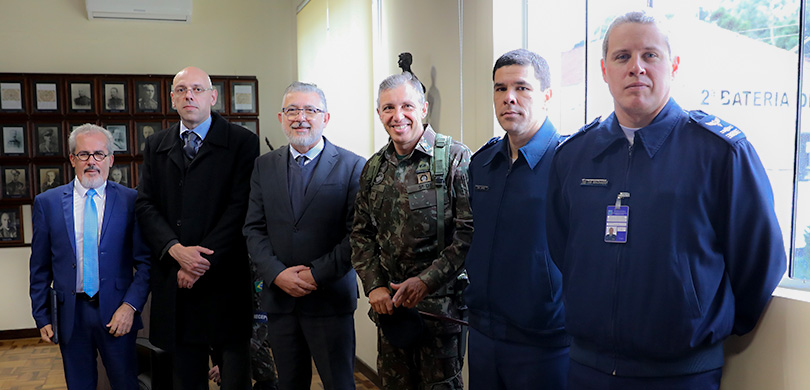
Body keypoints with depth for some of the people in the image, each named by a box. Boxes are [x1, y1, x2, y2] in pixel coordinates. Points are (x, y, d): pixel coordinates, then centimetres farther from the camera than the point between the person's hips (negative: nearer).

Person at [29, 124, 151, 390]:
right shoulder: (47, 203, 3)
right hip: (70, 315, 2)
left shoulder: (131, 201, -3)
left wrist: (130, 306, -12)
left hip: (116, 314, -1)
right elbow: (40, 267, 7)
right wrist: (42, 316, 5)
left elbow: (145, 261, -3)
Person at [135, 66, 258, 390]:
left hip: (224, 276, -4)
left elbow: (240, 207, -9)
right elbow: (145, 205, 7)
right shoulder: (156, 146, 14)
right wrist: (175, 249, -10)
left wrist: (204, 262, -14)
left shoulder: (242, 142, -1)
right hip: (173, 278, 4)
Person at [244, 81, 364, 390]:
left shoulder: (352, 166, -5)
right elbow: (254, 229, 5)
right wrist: (277, 273, -9)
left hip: (329, 298, -3)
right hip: (279, 296, 4)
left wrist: (316, 275, -15)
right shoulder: (264, 166, 8)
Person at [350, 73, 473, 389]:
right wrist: (373, 286, -1)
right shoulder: (374, 168, 9)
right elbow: (361, 233, 12)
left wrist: (426, 281, -18)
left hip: (441, 304, -5)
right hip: (389, 303, 5)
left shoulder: (455, 158, -10)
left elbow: (470, 232, -15)